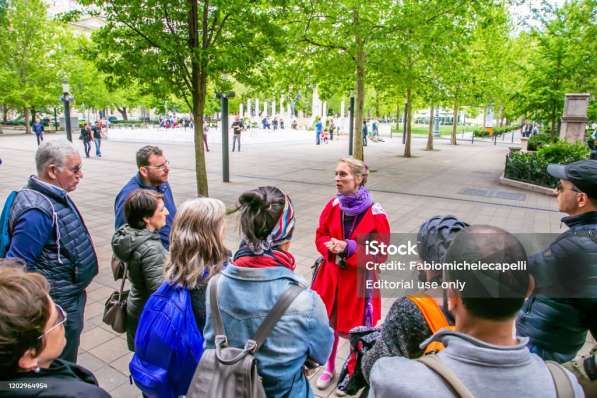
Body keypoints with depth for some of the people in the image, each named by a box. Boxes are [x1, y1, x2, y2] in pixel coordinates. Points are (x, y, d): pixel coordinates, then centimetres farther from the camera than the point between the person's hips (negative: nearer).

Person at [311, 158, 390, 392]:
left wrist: (349, 248, -22)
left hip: (359, 280, -4)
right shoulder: (333, 206, -2)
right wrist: (331, 246, -15)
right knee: (328, 323, 16)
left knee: (357, 329, 9)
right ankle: (329, 368, 41)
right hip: (330, 276, 4)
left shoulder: (375, 213, -17)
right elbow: (320, 236, 7)